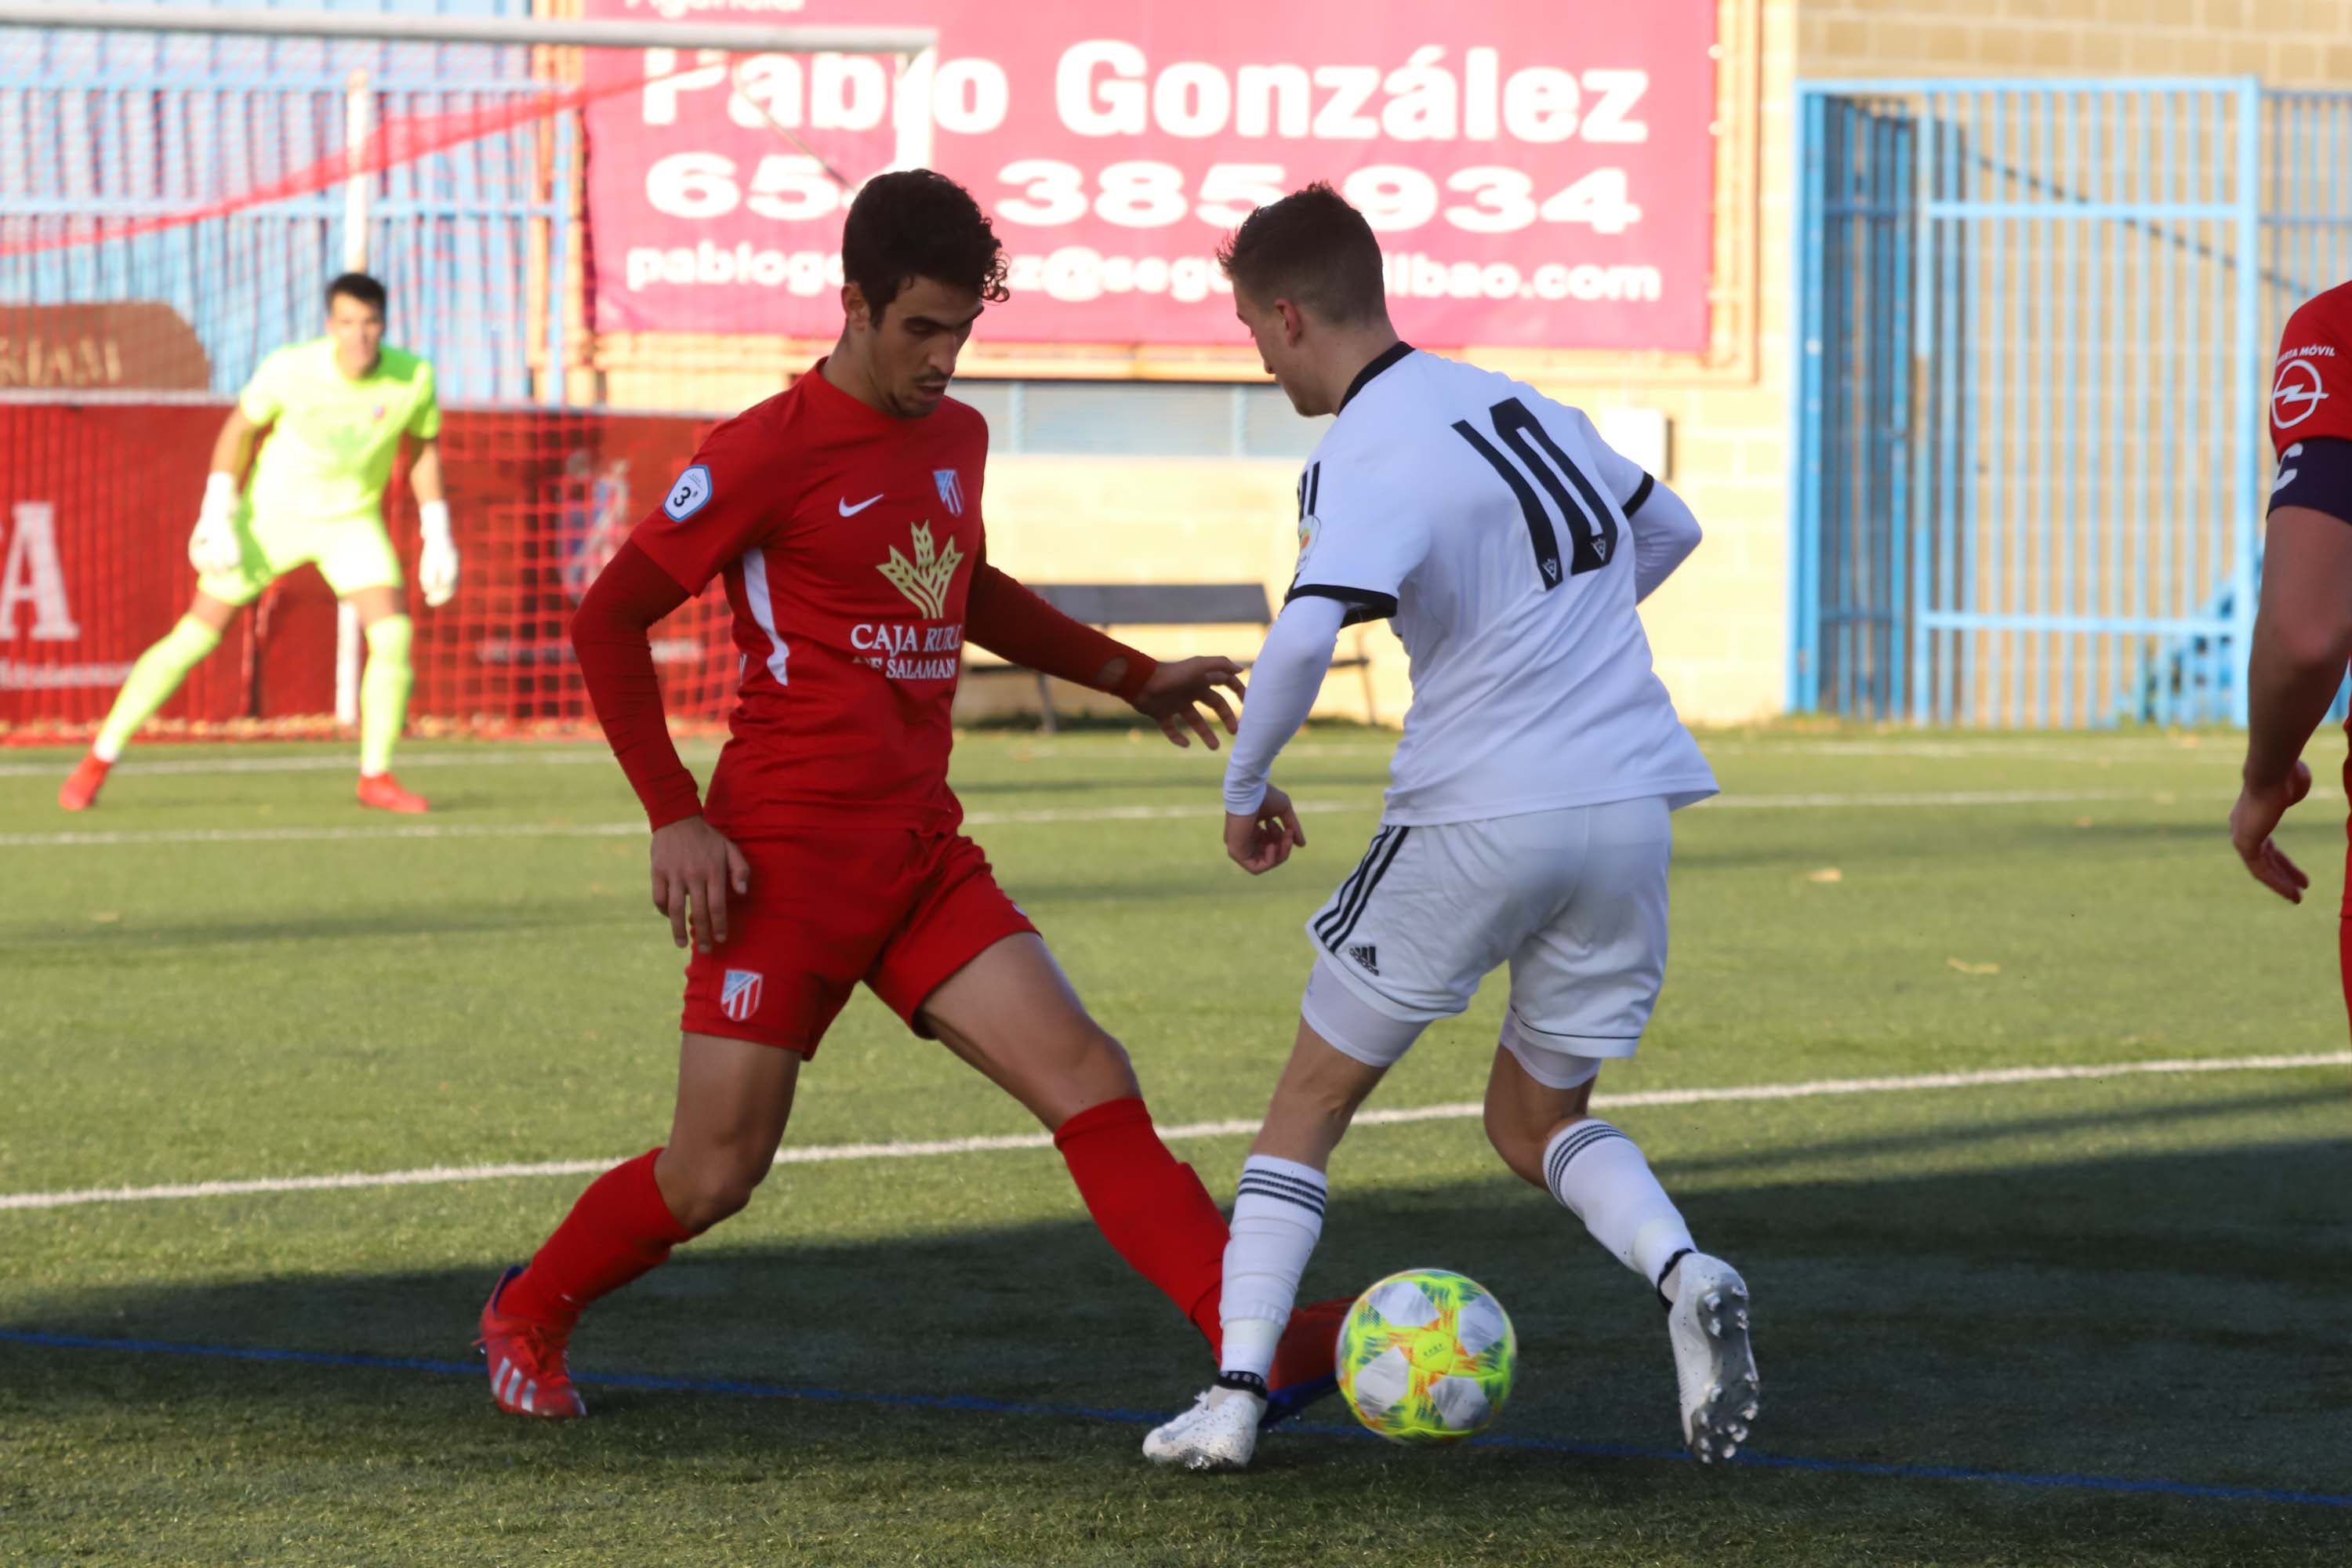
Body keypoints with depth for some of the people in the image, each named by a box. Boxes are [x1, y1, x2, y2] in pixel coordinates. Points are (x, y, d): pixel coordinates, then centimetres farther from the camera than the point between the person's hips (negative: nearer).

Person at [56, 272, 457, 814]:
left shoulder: (413, 378, -19)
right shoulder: (290, 369, -25)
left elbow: (425, 448, 1)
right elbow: (239, 428, -8)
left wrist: (438, 538, -1)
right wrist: (216, 514, -13)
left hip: (352, 521, 2)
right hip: (270, 513, -2)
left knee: (393, 633, -18)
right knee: (194, 637, -4)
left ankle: (376, 777, -3)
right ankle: (98, 763, 7)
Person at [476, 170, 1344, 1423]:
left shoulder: (955, 440, 13)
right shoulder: (770, 452, -10)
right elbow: (607, 622, -6)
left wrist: (1130, 674, 29)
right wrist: (674, 817, -12)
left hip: (924, 854, 6)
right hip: (788, 855, -6)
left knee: (1088, 1079, -11)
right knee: (715, 1175, -2)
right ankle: (528, 1315, 25)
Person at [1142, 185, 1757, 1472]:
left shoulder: (1366, 457, -12)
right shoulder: (1514, 403, 13)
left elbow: (1302, 639, -28)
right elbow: (1667, 528, 29)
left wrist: (1243, 789, -11)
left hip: (1481, 815, -6)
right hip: (1631, 804, 6)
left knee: (1311, 1101, 11)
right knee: (1535, 1121, 19)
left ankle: (1235, 1393, 3)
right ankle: (1683, 1274, -11)